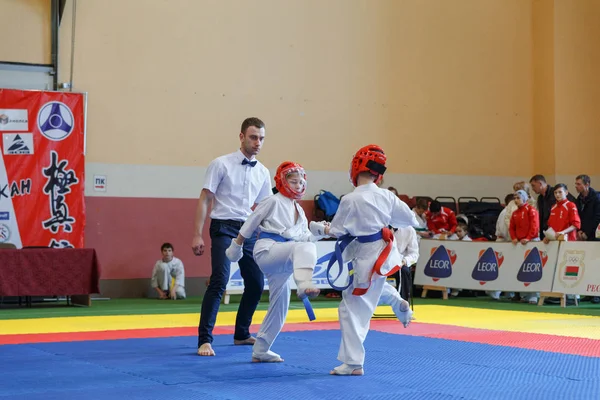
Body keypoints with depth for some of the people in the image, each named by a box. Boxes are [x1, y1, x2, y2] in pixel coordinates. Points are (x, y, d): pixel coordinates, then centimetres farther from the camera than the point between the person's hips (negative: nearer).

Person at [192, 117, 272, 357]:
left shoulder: (262, 172, 9)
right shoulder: (221, 164, -6)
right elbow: (204, 201, -7)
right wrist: (198, 235, -13)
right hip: (224, 228, -6)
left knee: (256, 283, 10)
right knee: (220, 280, -18)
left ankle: (241, 334, 28)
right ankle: (204, 340, -14)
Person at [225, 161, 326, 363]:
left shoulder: (299, 210, 19)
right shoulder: (274, 202, -5)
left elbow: (304, 238, 16)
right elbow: (249, 225, -2)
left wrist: (322, 232, -1)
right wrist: (235, 248, 0)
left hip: (280, 261, 8)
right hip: (267, 250, -8)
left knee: (280, 304, 10)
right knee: (304, 248, -34)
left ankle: (260, 350, 20)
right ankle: (304, 286, -54)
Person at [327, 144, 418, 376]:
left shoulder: (350, 200, -20)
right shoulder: (386, 196, -4)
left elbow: (336, 232, -11)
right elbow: (410, 220, 6)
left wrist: (324, 229, 11)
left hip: (367, 258, -7)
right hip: (385, 251, 7)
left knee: (352, 309, 2)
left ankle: (353, 363, 5)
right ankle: (398, 303, 35)